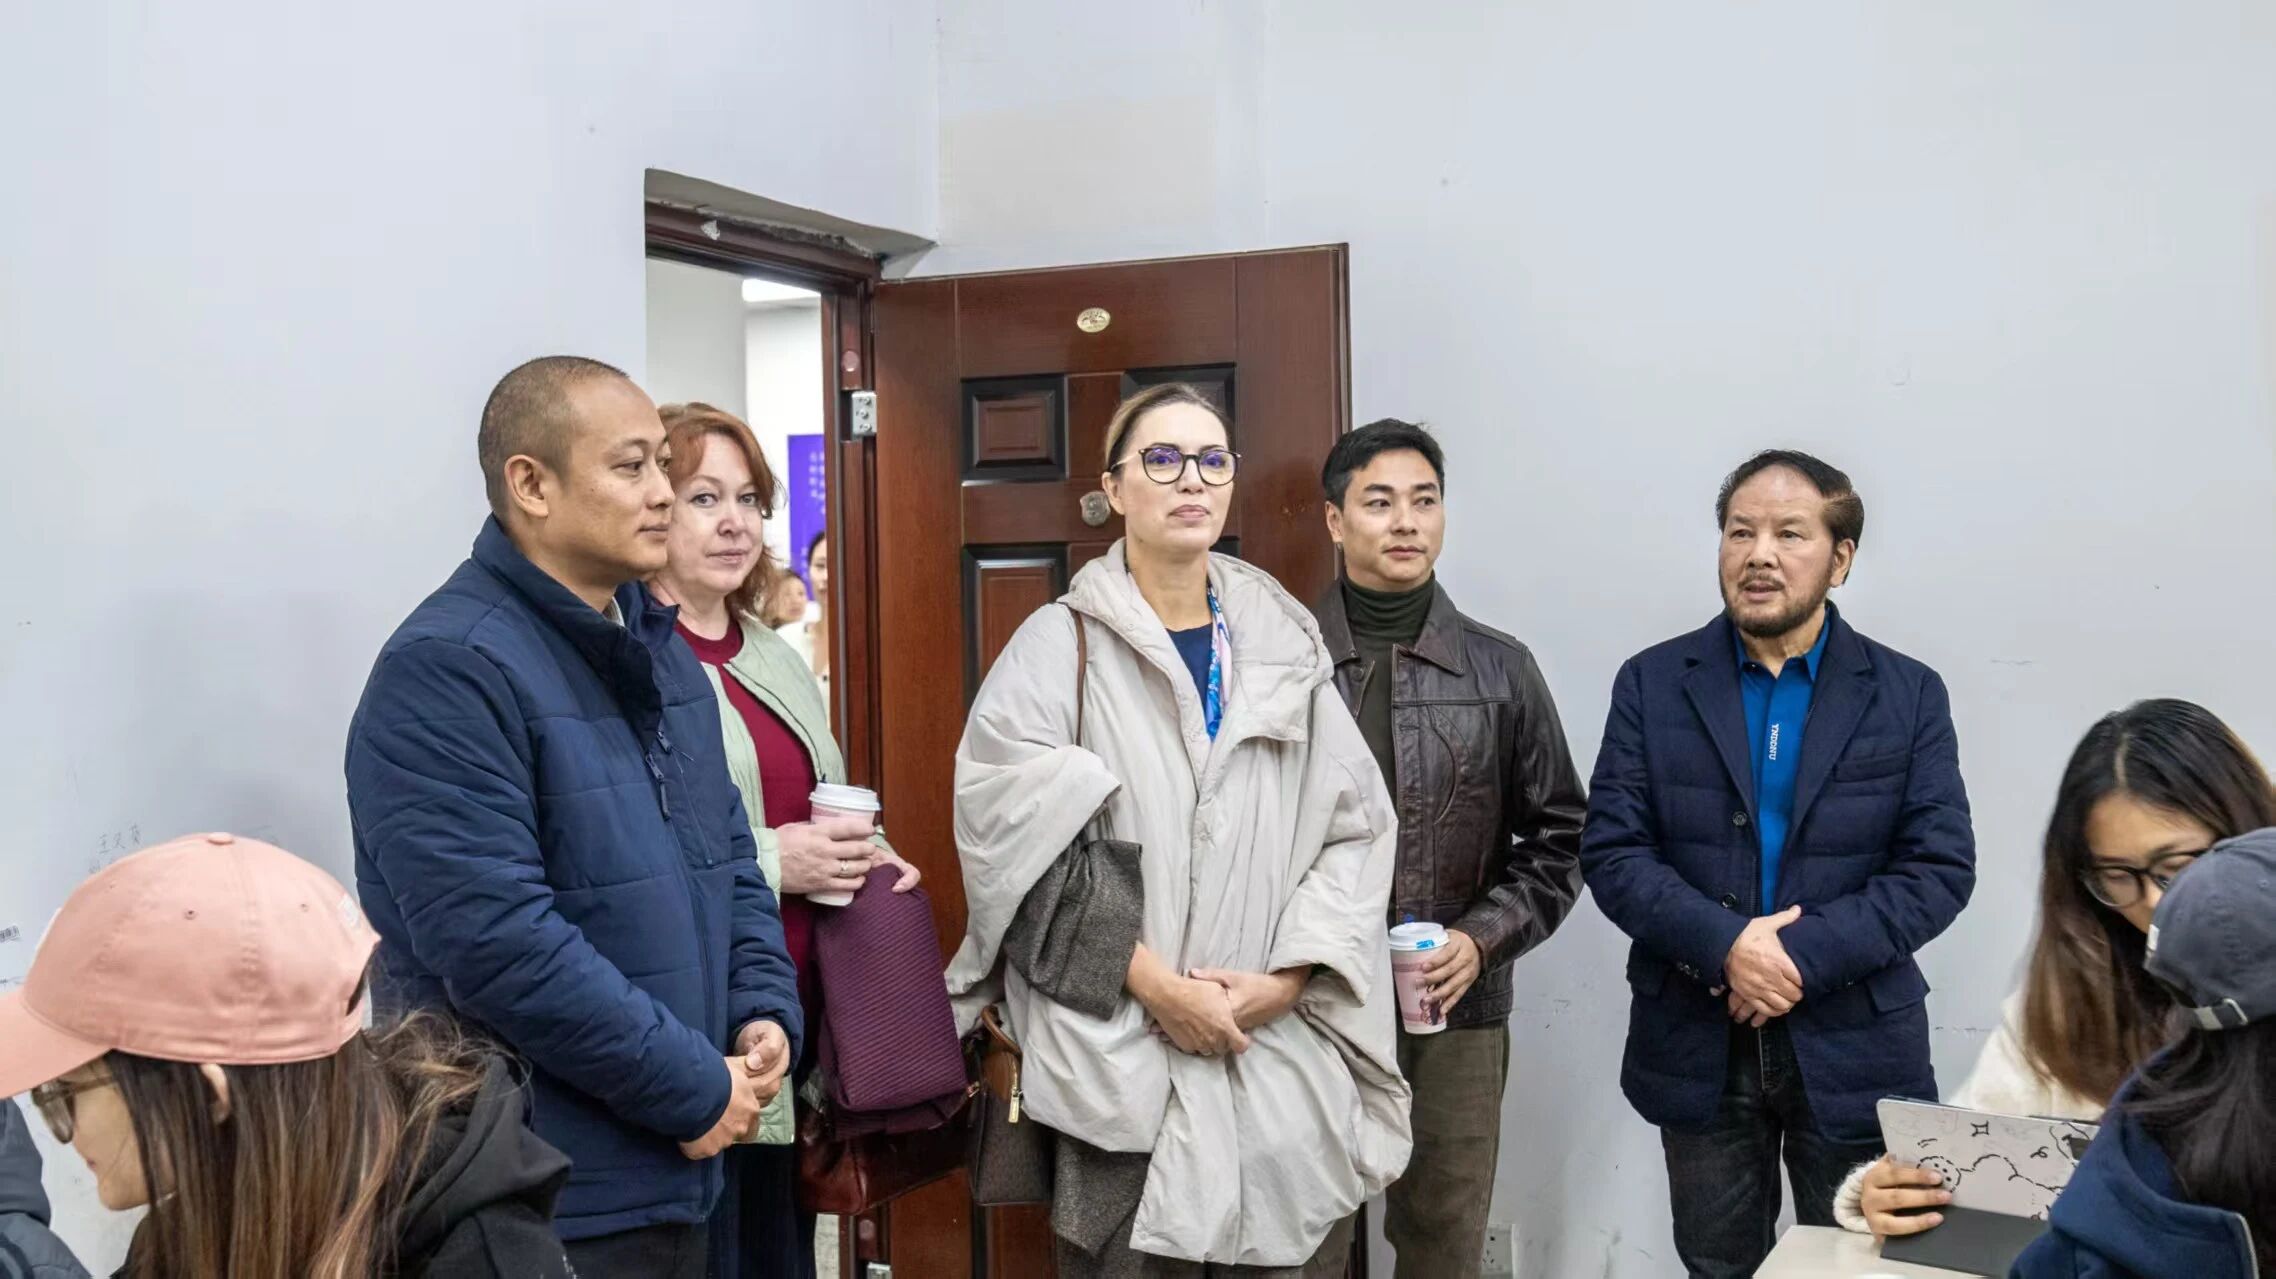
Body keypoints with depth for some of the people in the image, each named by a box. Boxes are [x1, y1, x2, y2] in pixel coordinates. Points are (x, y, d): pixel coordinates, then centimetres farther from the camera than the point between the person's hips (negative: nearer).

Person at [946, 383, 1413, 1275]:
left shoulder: (1287, 645, 11)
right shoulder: (1058, 647, 0)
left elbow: (1358, 829, 7)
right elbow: (1014, 833, -10)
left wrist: (1290, 977, -7)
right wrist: (1152, 981, -14)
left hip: (1289, 1062, 3)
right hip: (1121, 1067, -3)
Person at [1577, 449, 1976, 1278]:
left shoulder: (1908, 695, 1)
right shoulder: (1652, 684, 1)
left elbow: (1941, 868, -7)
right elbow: (1611, 852, -5)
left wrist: (1803, 955, -18)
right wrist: (1724, 946, -20)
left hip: (1851, 1050, 0)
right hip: (1698, 1049, 1)